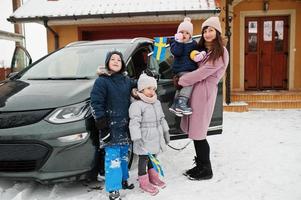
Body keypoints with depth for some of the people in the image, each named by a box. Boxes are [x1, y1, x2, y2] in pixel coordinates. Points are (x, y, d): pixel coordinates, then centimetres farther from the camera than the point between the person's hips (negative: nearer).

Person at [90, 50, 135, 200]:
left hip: (125, 125, 6)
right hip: (111, 126, -6)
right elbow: (96, 104, -12)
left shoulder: (127, 80, 10)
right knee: (113, 157, -4)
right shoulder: (101, 81, -8)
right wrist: (102, 127, -16)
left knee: (124, 155, 17)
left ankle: (123, 180, 34)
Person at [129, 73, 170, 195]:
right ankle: (144, 182, 18)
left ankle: (153, 176, 38)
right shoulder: (137, 105, -17)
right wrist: (137, 139, -25)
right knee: (144, 159, 4)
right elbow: (134, 123, -21)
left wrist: (166, 132, 20)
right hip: (145, 140, -7)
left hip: (156, 138, 7)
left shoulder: (157, 103, 10)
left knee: (153, 157, 20)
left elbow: (162, 119, 19)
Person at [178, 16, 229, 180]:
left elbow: (202, 73, -14)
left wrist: (181, 80, -7)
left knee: (198, 133, -3)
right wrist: (182, 79, 1)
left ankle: (206, 170, 12)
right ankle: (200, 165, 25)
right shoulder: (201, 48, 17)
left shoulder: (220, 52, -8)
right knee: (194, 131, 11)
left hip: (205, 90, -8)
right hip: (195, 88, 8)